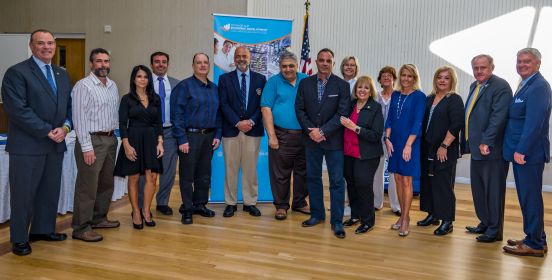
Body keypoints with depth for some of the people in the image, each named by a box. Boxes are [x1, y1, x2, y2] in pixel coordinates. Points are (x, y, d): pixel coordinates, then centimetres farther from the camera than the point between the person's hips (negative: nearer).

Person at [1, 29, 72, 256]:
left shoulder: (62, 75, 14)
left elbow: (69, 106, 13)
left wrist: (64, 127, -6)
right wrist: (47, 131, -16)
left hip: (56, 144, 6)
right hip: (27, 145, -6)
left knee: (50, 191, 14)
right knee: (23, 193, 3)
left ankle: (43, 229, 30)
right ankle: (19, 239, 16)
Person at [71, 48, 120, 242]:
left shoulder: (113, 86, 12)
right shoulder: (83, 86, -10)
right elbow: (79, 118, -14)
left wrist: (115, 136, 8)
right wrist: (87, 147, -17)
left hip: (110, 139, 8)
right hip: (92, 140, -8)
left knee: (106, 183, 16)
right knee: (87, 186, -3)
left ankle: (99, 218, 30)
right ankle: (81, 228, 6)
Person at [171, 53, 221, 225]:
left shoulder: (214, 88, 12)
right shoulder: (184, 86, -5)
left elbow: (217, 113, 15)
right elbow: (177, 114, -10)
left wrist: (217, 135, 6)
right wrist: (182, 139, -15)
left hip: (209, 136, 5)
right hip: (190, 135, -5)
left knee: (204, 174, 12)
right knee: (187, 175, 2)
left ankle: (200, 205, 25)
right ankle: (187, 209, 12)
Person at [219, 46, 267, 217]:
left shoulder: (260, 79, 9)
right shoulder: (224, 79, 6)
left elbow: (262, 104, 3)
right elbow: (224, 104, -2)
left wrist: (251, 121, -12)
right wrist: (237, 123, -13)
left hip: (253, 130, 1)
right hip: (231, 130, 0)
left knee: (250, 168, 5)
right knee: (231, 168, 4)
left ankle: (250, 203, 15)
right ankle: (230, 203, 13)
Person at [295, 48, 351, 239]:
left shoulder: (342, 85, -3)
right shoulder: (305, 83, 5)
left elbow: (342, 113, -10)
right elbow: (299, 109, 2)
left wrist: (323, 131, -15)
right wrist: (310, 130, -11)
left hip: (333, 140, -3)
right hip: (311, 139, 3)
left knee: (337, 181, -1)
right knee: (313, 178, 11)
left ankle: (337, 221, 7)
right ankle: (317, 214, 25)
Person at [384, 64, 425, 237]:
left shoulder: (419, 96, -6)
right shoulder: (395, 95, 10)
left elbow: (417, 122, -12)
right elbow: (390, 118, 11)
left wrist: (408, 145, -17)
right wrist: (387, 138, -2)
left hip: (410, 143, -5)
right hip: (394, 142, 5)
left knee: (406, 181, -2)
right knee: (398, 179, 9)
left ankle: (405, 219, 6)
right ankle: (403, 215, 20)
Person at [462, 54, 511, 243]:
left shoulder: (500, 86, -12)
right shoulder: (475, 86, 16)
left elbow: (498, 117, -21)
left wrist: (486, 142, -25)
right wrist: (468, 142, 14)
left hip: (491, 149, -9)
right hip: (477, 149, 9)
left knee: (493, 190, 0)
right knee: (478, 189, 17)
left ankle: (494, 230, 10)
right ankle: (484, 223, 30)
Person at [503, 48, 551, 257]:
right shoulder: (526, 85, 17)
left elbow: (534, 122, -22)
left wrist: (521, 150, -22)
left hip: (529, 153, -10)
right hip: (520, 152, 10)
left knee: (530, 198, -2)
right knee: (527, 198, 16)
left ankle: (535, 244, 7)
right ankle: (535, 238, 27)